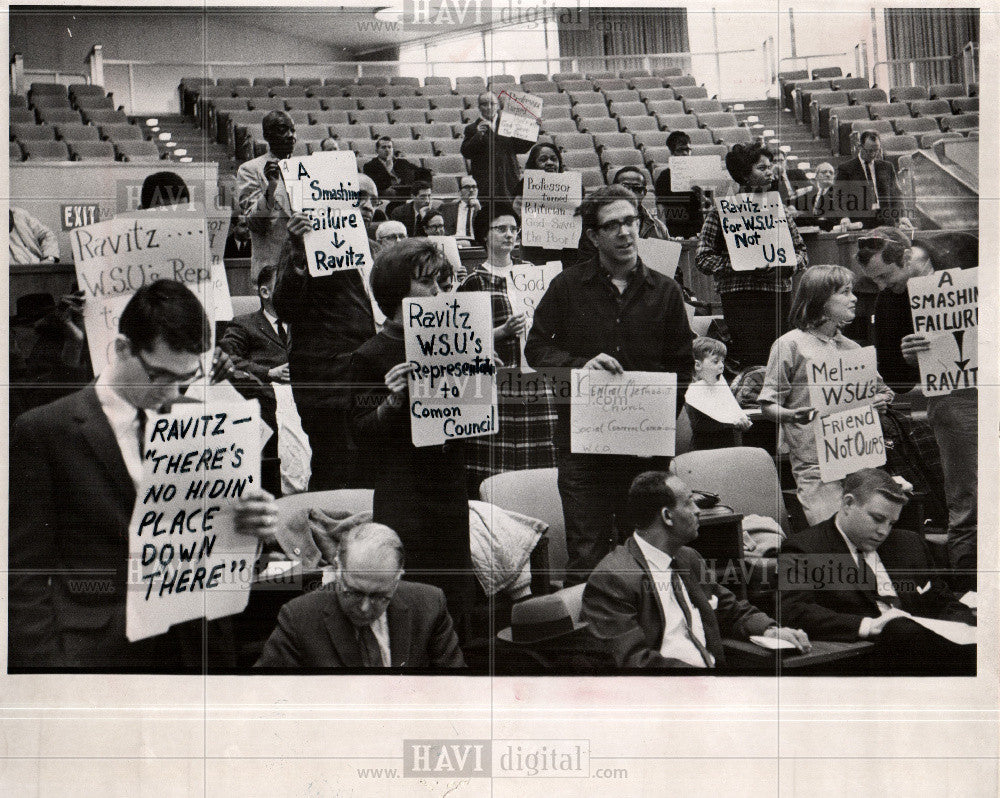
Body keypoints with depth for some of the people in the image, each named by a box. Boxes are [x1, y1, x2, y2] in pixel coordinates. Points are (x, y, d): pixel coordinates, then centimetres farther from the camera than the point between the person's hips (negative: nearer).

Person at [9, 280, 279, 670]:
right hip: (99, 655, -4)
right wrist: (44, 666, -12)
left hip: (199, 650, 4)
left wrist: (252, 525, -6)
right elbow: (26, 575, -4)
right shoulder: (43, 431, -3)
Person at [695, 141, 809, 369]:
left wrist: (787, 264, -6)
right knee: (754, 366, -11)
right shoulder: (722, 212, -1)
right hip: (742, 300, -5)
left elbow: (802, 252, 17)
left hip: (781, 297, 5)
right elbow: (702, 259, -6)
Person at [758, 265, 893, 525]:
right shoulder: (790, 345, -1)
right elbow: (768, 406, -3)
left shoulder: (851, 348, 16)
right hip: (816, 466, -5)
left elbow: (874, 390, 25)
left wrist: (882, 399, 2)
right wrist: (791, 415, -24)